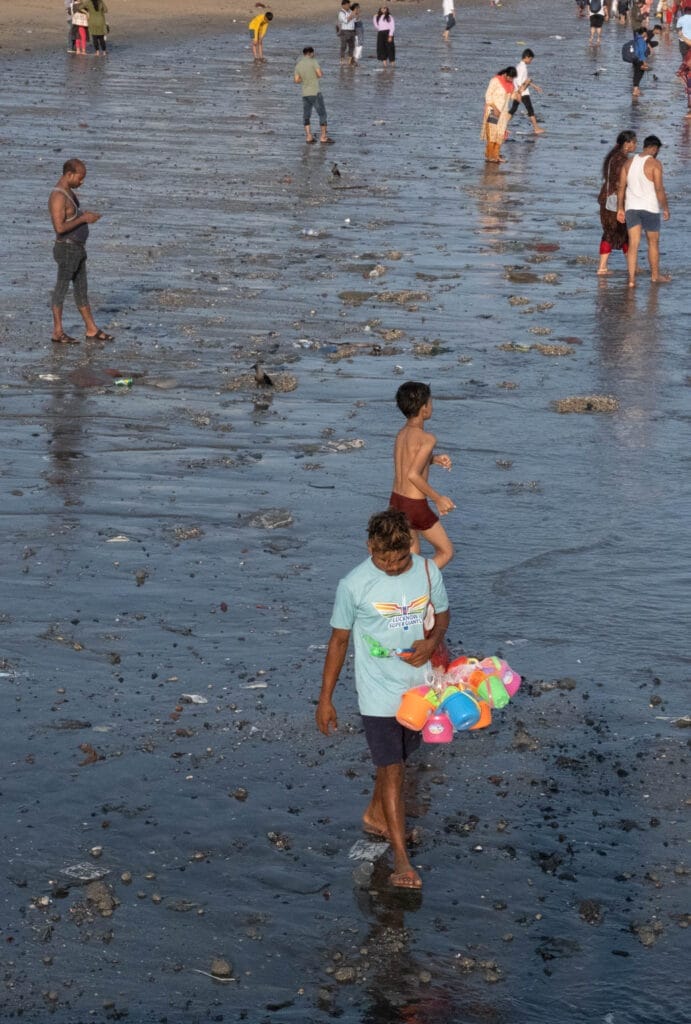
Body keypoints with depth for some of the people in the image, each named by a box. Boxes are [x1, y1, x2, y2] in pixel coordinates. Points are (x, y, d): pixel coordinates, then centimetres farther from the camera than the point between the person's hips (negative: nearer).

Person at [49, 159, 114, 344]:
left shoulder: (68, 192, 10)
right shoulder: (58, 197, -24)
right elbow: (60, 228, -28)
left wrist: (86, 215, 8)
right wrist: (84, 219, -21)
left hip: (77, 249, 10)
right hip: (67, 250, -10)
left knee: (81, 289, 14)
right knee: (62, 289, 1)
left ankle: (92, 330, 21)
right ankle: (57, 333, 11)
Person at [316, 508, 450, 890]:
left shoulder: (427, 571, -8)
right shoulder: (354, 585, -17)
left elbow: (441, 615, 9)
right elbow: (339, 640, -7)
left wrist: (432, 641, -15)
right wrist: (325, 698, -4)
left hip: (418, 686, 4)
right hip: (379, 691, -4)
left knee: (395, 759, 22)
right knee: (392, 769, -5)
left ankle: (375, 815, 47)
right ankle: (401, 857, 0)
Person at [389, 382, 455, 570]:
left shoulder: (402, 433, 5)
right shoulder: (427, 439, -20)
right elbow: (413, 475, -26)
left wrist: (434, 459, 11)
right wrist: (438, 499, -16)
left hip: (396, 501, 8)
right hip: (416, 507, -8)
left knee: (413, 556, 21)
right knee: (446, 552, 9)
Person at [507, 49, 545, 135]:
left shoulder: (519, 65, 14)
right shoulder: (522, 67, -16)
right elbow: (519, 81, -22)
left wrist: (534, 85, 27)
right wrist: (519, 93, -23)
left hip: (517, 92, 9)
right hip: (523, 92, -9)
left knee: (513, 109, 8)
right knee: (530, 110, -2)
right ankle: (536, 128, 3)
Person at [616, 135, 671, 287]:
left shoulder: (629, 163, 6)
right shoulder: (654, 164, -11)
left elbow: (621, 187, 6)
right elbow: (659, 189, -14)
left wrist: (620, 209, 12)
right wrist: (665, 208, -4)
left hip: (631, 208, 4)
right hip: (650, 208, -4)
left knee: (633, 244, 2)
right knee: (653, 243, 12)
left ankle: (632, 279, -4)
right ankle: (655, 276, 24)